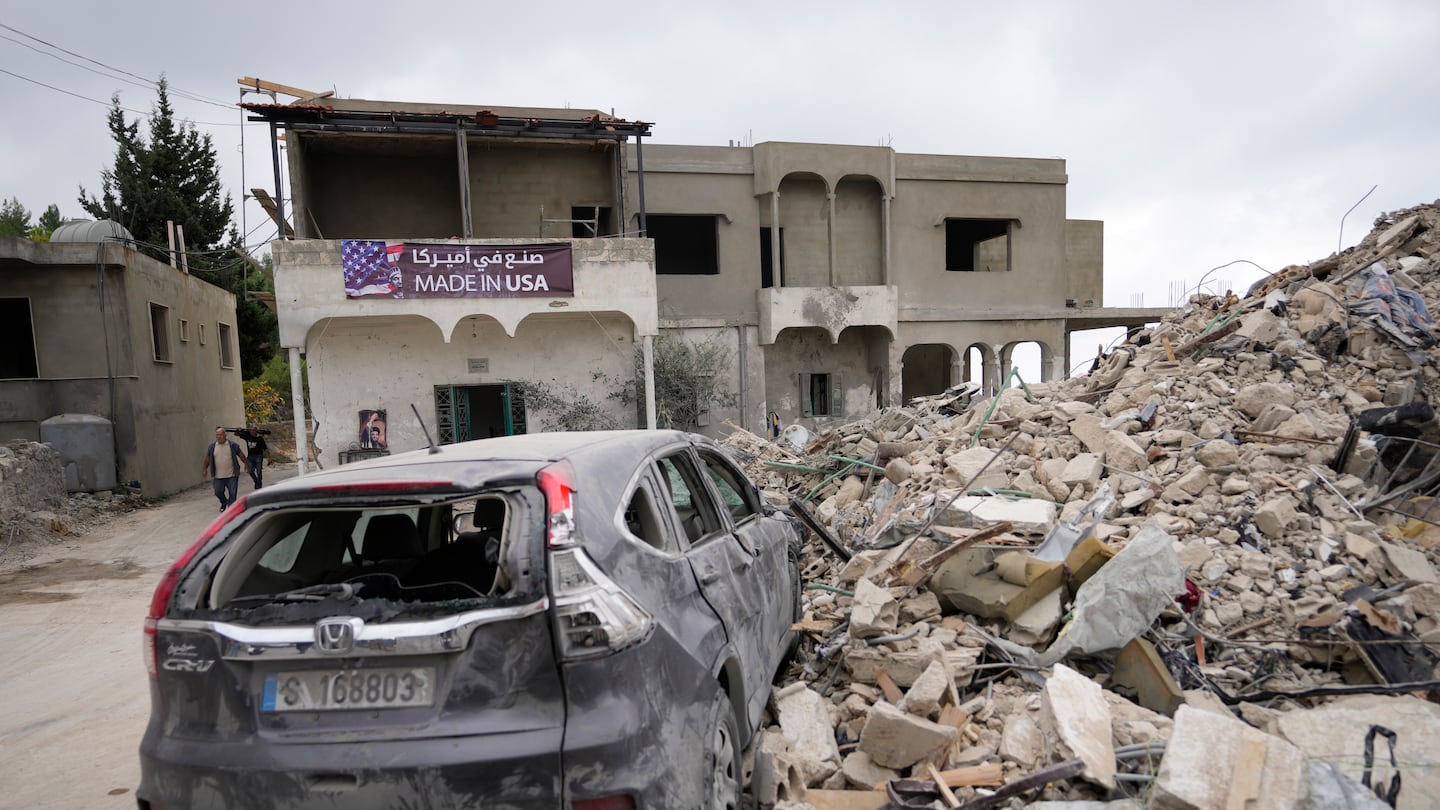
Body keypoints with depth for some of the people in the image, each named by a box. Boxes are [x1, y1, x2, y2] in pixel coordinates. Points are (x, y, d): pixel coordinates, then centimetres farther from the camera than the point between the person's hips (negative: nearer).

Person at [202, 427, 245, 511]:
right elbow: (207, 459, 12)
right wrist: (205, 469, 6)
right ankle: (224, 502, 37)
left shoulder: (233, 445, -3)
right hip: (218, 476, 3)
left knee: (232, 493, -2)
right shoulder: (212, 446, 3)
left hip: (232, 475, -2)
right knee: (218, 492, 7)